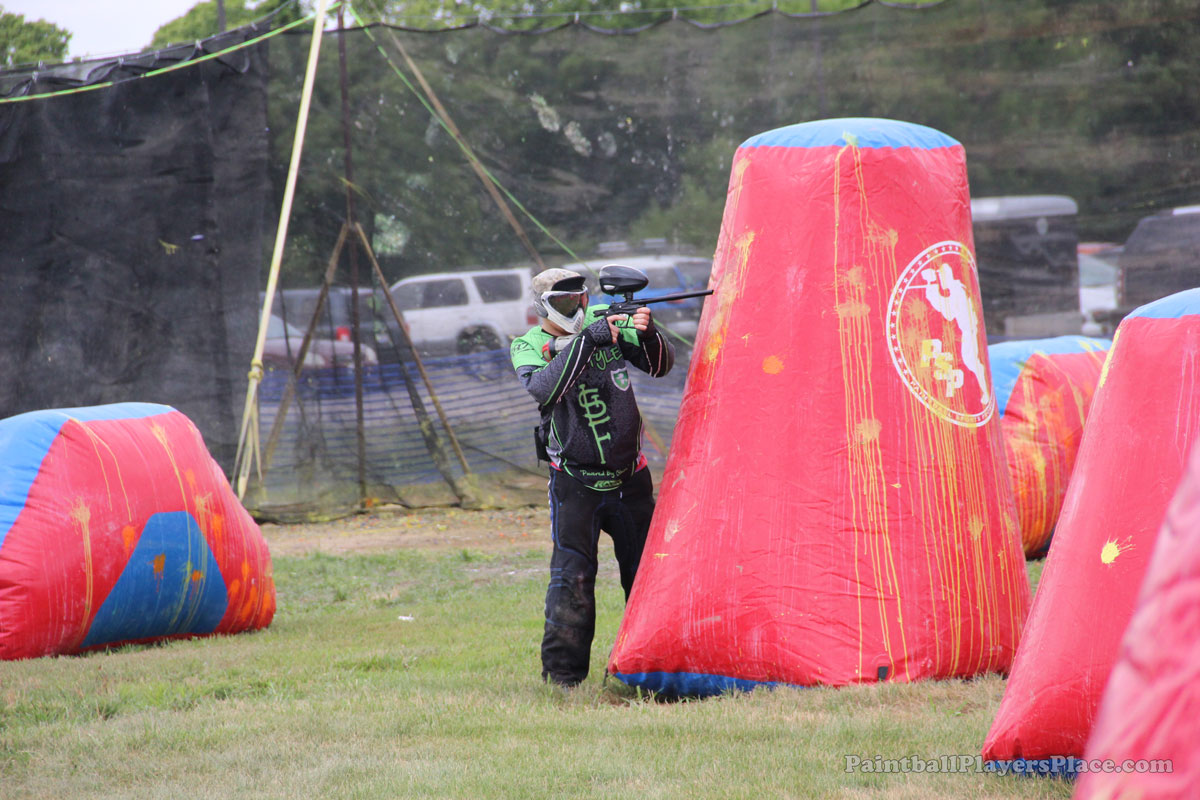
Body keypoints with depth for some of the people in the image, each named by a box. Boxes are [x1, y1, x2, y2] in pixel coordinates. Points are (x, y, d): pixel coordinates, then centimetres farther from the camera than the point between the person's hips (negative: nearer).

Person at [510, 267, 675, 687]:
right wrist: (586, 340, -33)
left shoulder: (608, 322, -2)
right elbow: (544, 388, -28)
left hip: (629, 478, 3)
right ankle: (562, 670, -6)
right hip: (575, 483, -3)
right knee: (572, 576, -12)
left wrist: (647, 334, -25)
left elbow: (660, 365, -4)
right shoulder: (529, 346, -7)